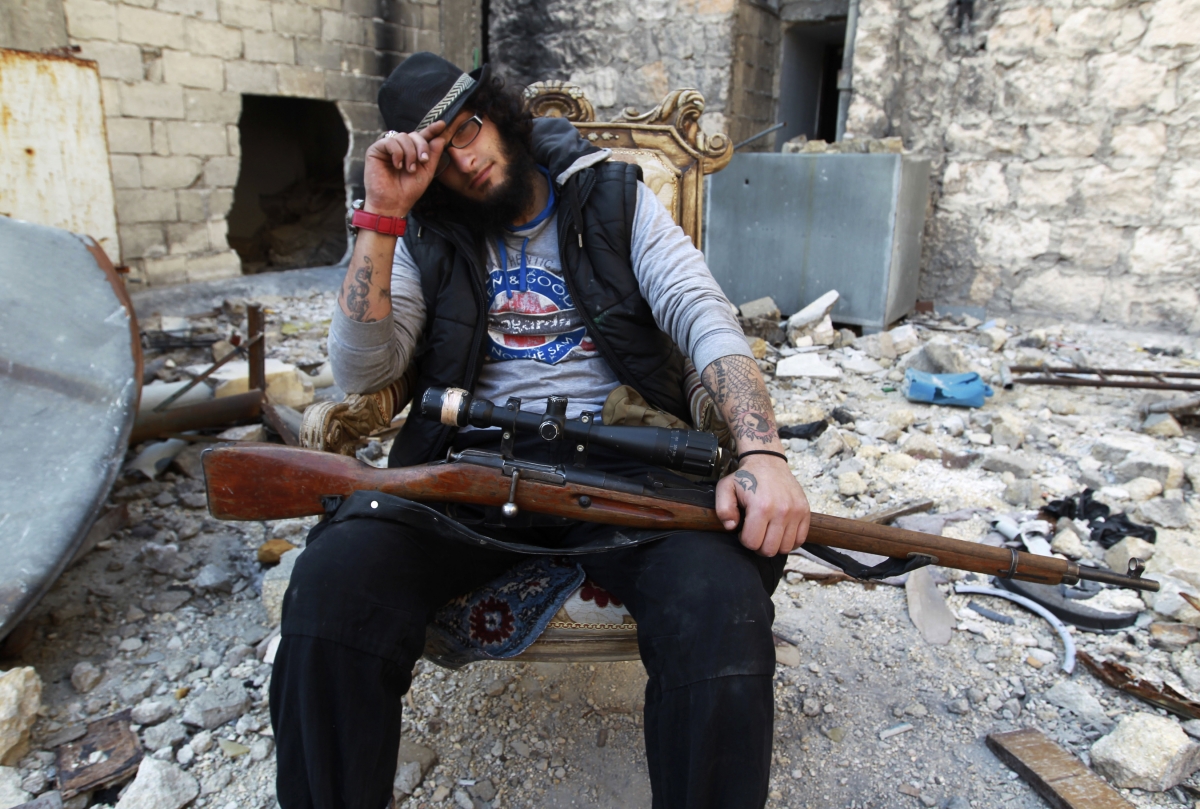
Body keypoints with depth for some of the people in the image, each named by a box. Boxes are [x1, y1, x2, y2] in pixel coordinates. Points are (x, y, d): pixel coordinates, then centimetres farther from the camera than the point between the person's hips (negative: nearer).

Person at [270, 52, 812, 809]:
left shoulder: (613, 198, 11)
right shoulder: (428, 235, 14)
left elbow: (705, 316, -2)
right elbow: (362, 369, 2)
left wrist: (762, 450, -20)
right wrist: (384, 213, -5)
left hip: (617, 455, 0)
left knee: (722, 605, -30)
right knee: (335, 581, -28)